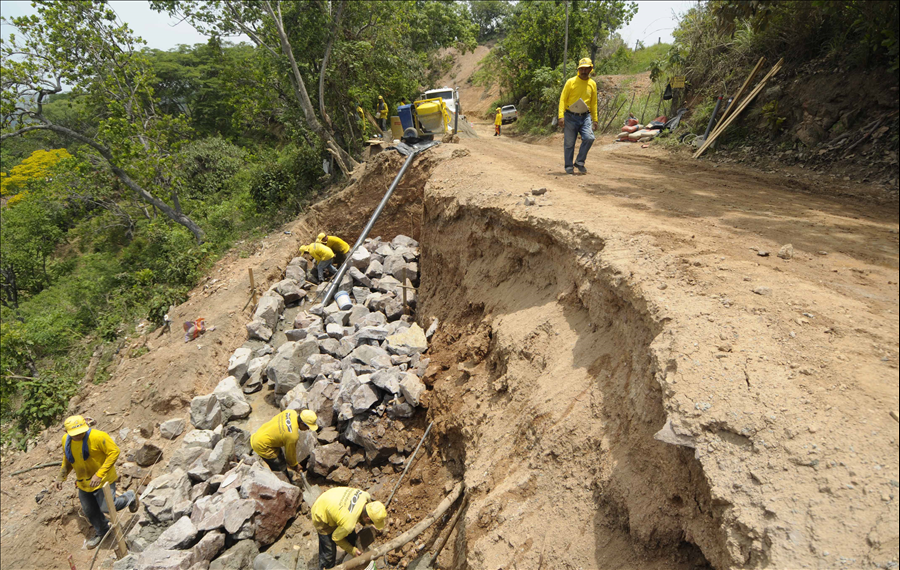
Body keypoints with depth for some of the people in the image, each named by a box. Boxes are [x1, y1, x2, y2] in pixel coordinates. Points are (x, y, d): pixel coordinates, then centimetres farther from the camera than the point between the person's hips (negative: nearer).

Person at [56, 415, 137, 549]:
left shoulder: (97, 436, -28)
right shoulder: (66, 440, -6)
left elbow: (114, 451, -25)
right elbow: (67, 458, 15)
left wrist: (99, 474, -29)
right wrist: (62, 477, 8)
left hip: (102, 479, -6)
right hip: (83, 483, 6)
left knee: (107, 507, -11)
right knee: (89, 511, 17)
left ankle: (129, 497, 20)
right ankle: (101, 532, 44)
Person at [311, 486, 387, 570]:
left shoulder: (365, 495, -26)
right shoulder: (349, 524, -39)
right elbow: (336, 537, -18)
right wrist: (353, 551, -7)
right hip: (321, 514, -7)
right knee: (328, 551, -3)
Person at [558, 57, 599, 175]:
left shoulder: (592, 84, 10)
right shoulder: (571, 82, -1)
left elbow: (593, 103, 16)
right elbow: (563, 99, -4)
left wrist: (595, 120, 12)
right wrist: (561, 116, -15)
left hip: (585, 117, 3)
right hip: (570, 117, -2)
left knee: (589, 138, -16)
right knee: (569, 143, 1)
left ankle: (579, 162, 1)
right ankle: (569, 166, 14)